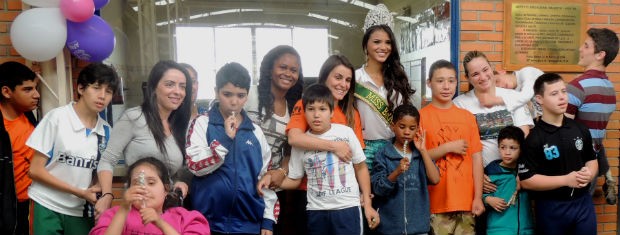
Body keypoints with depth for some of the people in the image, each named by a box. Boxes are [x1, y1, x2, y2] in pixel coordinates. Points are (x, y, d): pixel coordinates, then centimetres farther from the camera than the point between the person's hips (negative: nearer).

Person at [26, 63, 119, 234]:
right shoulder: (57, 117, -10)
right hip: (48, 207, -3)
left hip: (82, 211, 4)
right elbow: (35, 170, -9)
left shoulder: (106, 130, 0)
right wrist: (79, 192, -14)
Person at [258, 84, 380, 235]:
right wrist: (271, 179, -8)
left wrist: (367, 204, 4)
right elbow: (294, 180, 9)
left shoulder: (346, 132, -3)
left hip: (347, 208, -1)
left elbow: (361, 168, 6)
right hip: (316, 211, 2)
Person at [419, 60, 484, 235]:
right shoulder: (421, 116, -1)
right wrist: (449, 147, -10)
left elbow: (476, 158, 6)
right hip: (436, 203, -3)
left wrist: (478, 197, 1)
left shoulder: (468, 117, 8)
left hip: (466, 201, 3)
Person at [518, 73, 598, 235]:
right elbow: (526, 181, -16)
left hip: (583, 203, 5)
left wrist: (589, 174, -8)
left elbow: (592, 159, 15)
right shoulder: (533, 138, -15)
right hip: (551, 208, -4)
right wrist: (565, 180, -22)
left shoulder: (580, 129, 3)